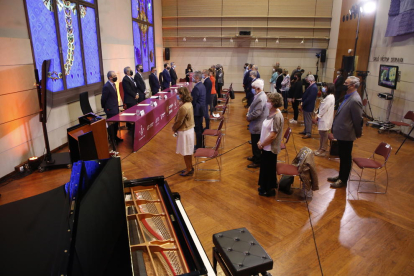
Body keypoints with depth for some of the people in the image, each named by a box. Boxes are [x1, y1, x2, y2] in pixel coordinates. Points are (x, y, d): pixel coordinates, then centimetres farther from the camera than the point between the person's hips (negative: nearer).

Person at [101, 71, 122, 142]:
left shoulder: (113, 84, 7)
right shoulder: (106, 86, -21)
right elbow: (103, 99, -14)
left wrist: (116, 107, 15)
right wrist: (105, 108, 0)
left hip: (115, 108, 8)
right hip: (110, 109, -8)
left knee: (116, 124, 18)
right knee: (112, 125, 3)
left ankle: (115, 137, 33)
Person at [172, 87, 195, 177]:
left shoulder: (183, 107, -27)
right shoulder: (189, 103, 2)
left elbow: (179, 122, -19)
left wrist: (174, 128, -2)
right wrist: (175, 127, 5)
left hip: (184, 132, -9)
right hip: (190, 129, 9)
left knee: (186, 152, 7)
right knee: (189, 151, 21)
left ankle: (189, 170, 21)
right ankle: (190, 168, 35)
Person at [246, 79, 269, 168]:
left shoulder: (260, 98, -26)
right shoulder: (260, 95, 7)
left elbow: (256, 113, -27)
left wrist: (248, 117, -11)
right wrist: (248, 115, 3)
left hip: (257, 126, -10)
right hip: (257, 124, 10)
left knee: (256, 144, 3)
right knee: (255, 143, 23)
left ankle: (257, 162, 16)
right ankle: (255, 157, 39)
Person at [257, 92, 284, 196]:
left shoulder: (276, 117, -24)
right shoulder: (271, 113, 4)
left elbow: (272, 135, -26)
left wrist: (261, 144, -15)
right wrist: (261, 141, 4)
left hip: (271, 148, -9)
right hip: (266, 147, 9)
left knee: (269, 168, 7)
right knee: (264, 167, 20)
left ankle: (270, 190, 25)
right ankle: (264, 186, 37)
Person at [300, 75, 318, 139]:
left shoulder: (314, 87, -23)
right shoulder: (311, 86, 7)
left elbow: (309, 98, -25)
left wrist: (303, 104, -16)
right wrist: (303, 102, 5)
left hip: (308, 107, -10)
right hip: (306, 106, 10)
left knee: (308, 120, 0)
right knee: (306, 119, 20)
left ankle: (308, 133, 9)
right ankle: (306, 131, 33)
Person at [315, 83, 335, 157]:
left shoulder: (330, 97, -18)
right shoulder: (328, 96, 14)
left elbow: (324, 108, -21)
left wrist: (318, 116, -15)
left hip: (325, 119, -10)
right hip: (323, 118, 10)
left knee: (324, 135, -1)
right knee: (322, 134, 16)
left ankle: (323, 151, 7)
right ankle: (321, 149, 25)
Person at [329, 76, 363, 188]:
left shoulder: (355, 100, -23)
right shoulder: (348, 97, 7)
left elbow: (358, 119, -18)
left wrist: (358, 133, -6)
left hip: (346, 134, -9)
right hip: (341, 133, 9)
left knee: (346, 158, 7)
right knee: (342, 156, 21)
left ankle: (343, 180, 22)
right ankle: (341, 176, 37)